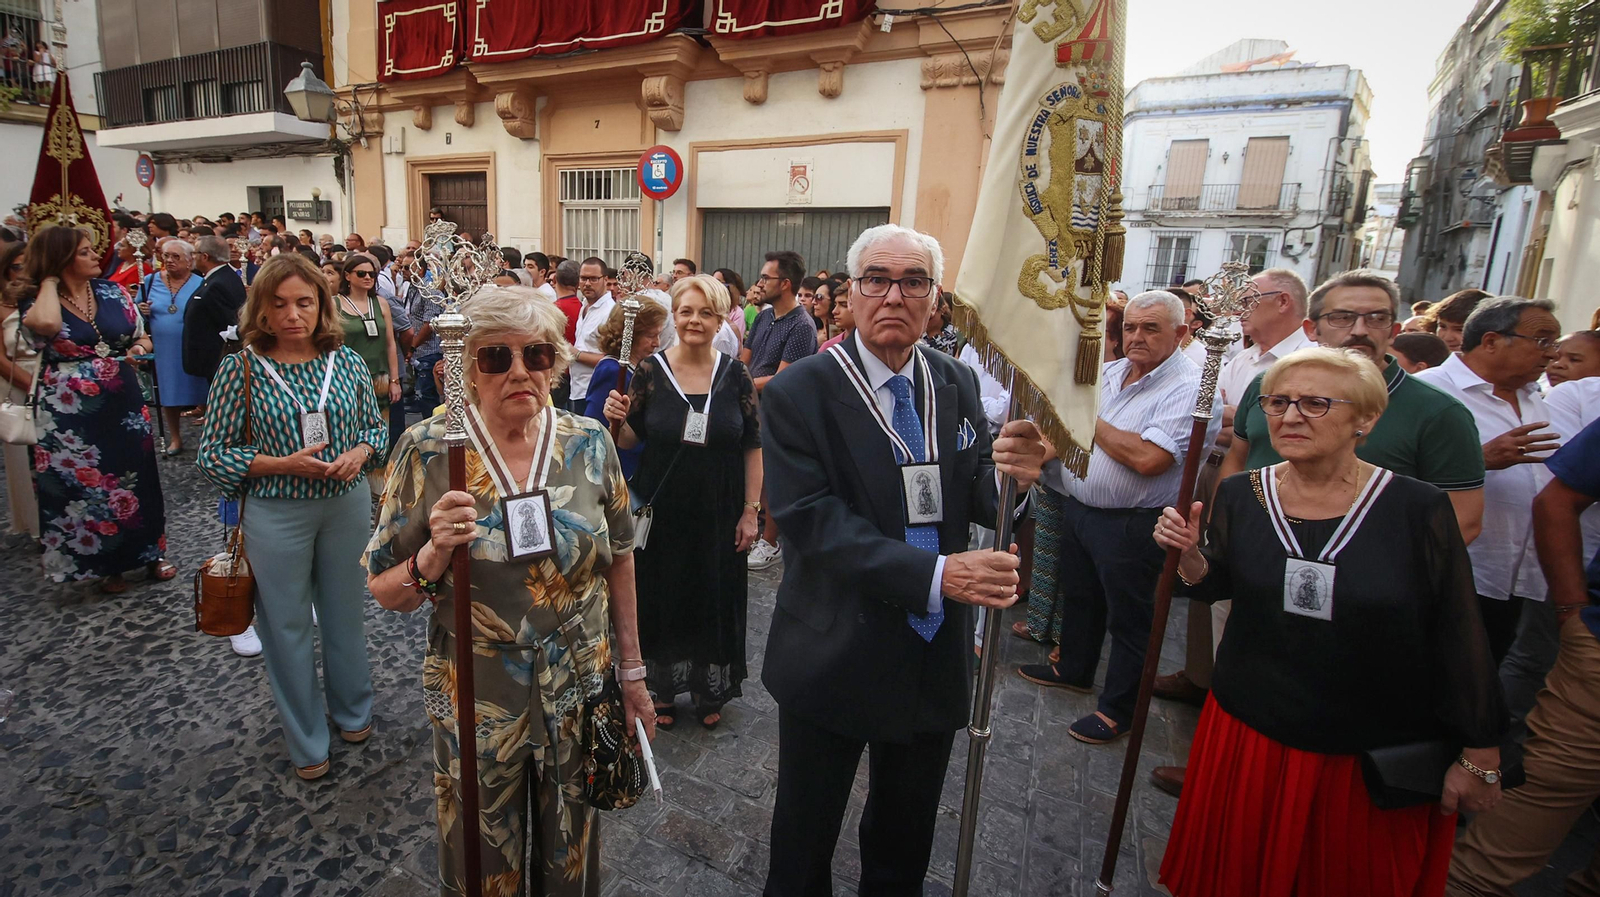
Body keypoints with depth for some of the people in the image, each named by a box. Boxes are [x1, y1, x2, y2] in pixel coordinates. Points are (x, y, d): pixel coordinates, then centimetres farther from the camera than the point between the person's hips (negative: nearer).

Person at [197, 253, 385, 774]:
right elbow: (212, 453, -6)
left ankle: (353, 711, 42)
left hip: (347, 504, 2)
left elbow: (375, 425, 8)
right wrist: (283, 464, -19)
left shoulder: (346, 361, -3)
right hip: (275, 513, -2)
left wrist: (360, 453, -13)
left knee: (345, 612, 18)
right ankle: (306, 741, 32)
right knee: (288, 626, 11)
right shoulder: (241, 368, -10)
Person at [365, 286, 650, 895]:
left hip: (581, 698, 2)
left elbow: (618, 561, 3)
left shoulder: (589, 443, -7)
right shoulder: (427, 451, -12)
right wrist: (434, 555, -27)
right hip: (478, 709, -1)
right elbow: (386, 593, -6)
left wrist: (632, 670, 6)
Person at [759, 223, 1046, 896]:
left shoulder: (957, 384, 1)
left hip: (936, 658, 4)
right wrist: (934, 574, -30)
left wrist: (1014, 475, -23)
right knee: (805, 841, 17)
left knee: (906, 842, 25)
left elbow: (977, 501, 0)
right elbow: (812, 519, -22)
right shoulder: (799, 392, -14)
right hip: (836, 657, -4)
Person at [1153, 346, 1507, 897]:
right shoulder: (1241, 495, -6)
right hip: (1250, 734, 2)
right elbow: (1215, 588, 4)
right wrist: (1188, 553, -17)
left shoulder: (1418, 509, -14)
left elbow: (1459, 639, -8)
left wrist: (1480, 756, -3)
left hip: (1378, 755, -2)